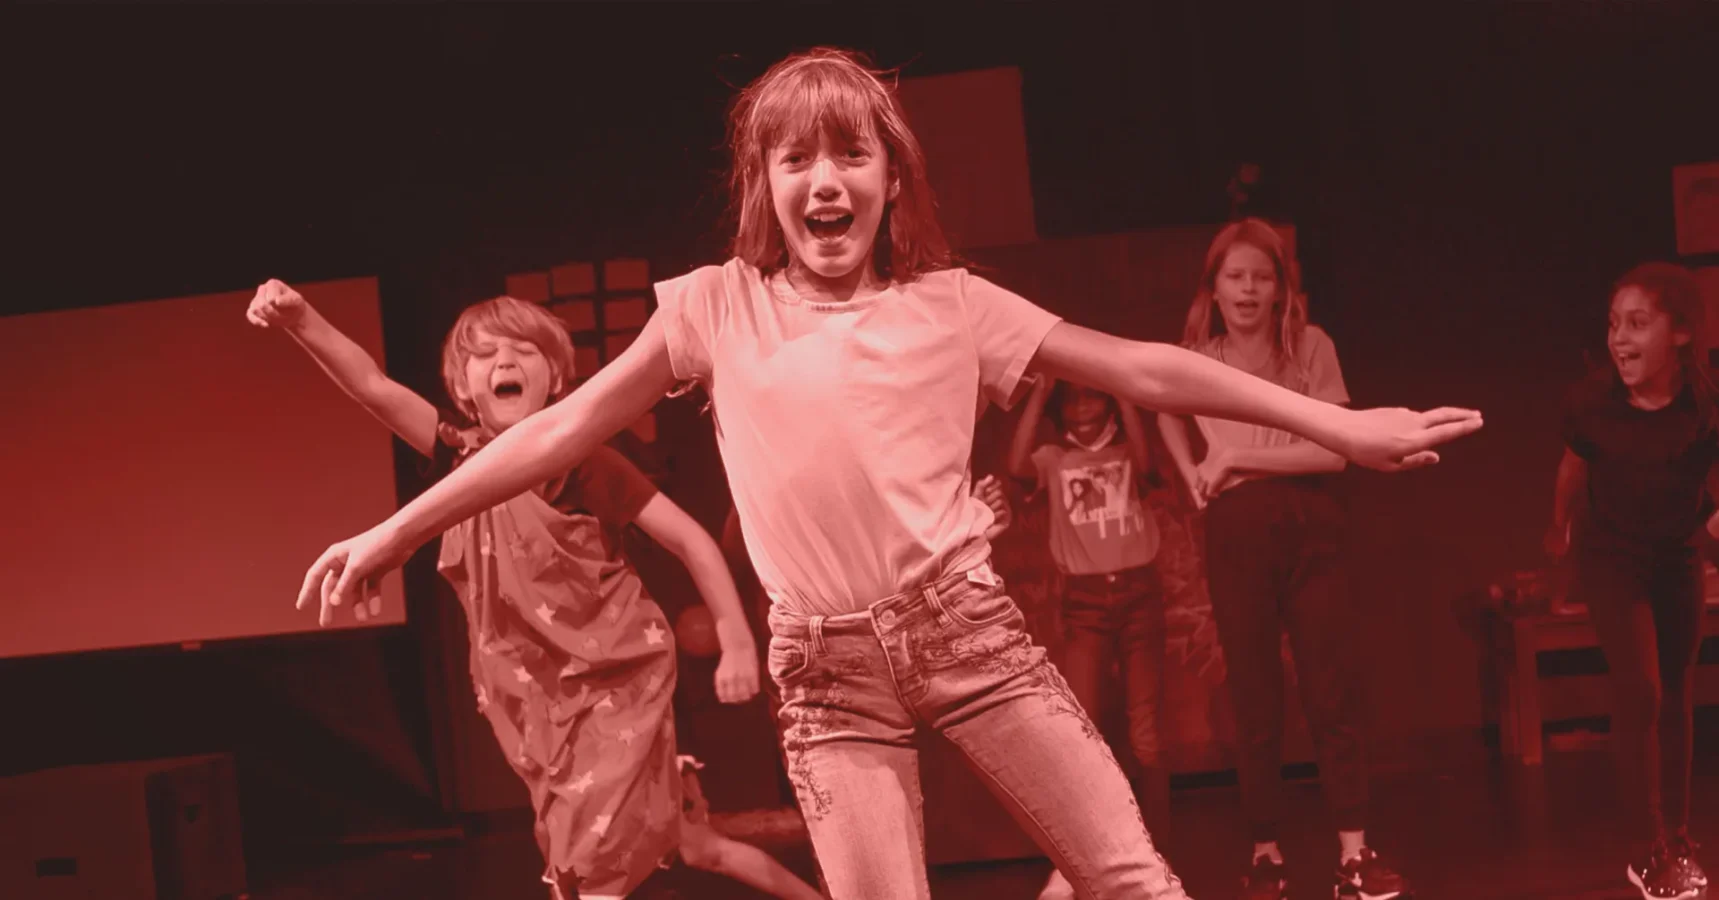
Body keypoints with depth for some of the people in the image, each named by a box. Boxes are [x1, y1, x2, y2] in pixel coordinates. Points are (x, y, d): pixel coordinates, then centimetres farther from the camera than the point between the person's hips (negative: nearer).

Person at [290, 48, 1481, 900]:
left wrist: (1335, 424, 4)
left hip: (967, 623, 0)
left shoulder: (951, 305, 3)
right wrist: (394, 532, 4)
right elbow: (566, 430, 6)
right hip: (829, 669, 0)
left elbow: (1142, 371, 5)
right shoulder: (716, 310, 3)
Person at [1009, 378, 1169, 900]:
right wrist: (1038, 391, -10)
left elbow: (1144, 462, -14)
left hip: (1139, 593, 0)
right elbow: (1018, 466, -13)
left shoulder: (1127, 451, 10)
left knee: (1146, 732, 2)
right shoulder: (1053, 458, 9)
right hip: (1083, 601, 0)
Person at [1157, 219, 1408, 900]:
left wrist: (1237, 456, -12)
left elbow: (1334, 450, -10)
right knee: (1254, 698, 6)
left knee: (1333, 689, -3)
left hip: (1309, 524, -1)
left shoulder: (1311, 346, -2)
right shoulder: (1196, 359, 5)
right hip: (1236, 534, 2)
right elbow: (1166, 412, 27)